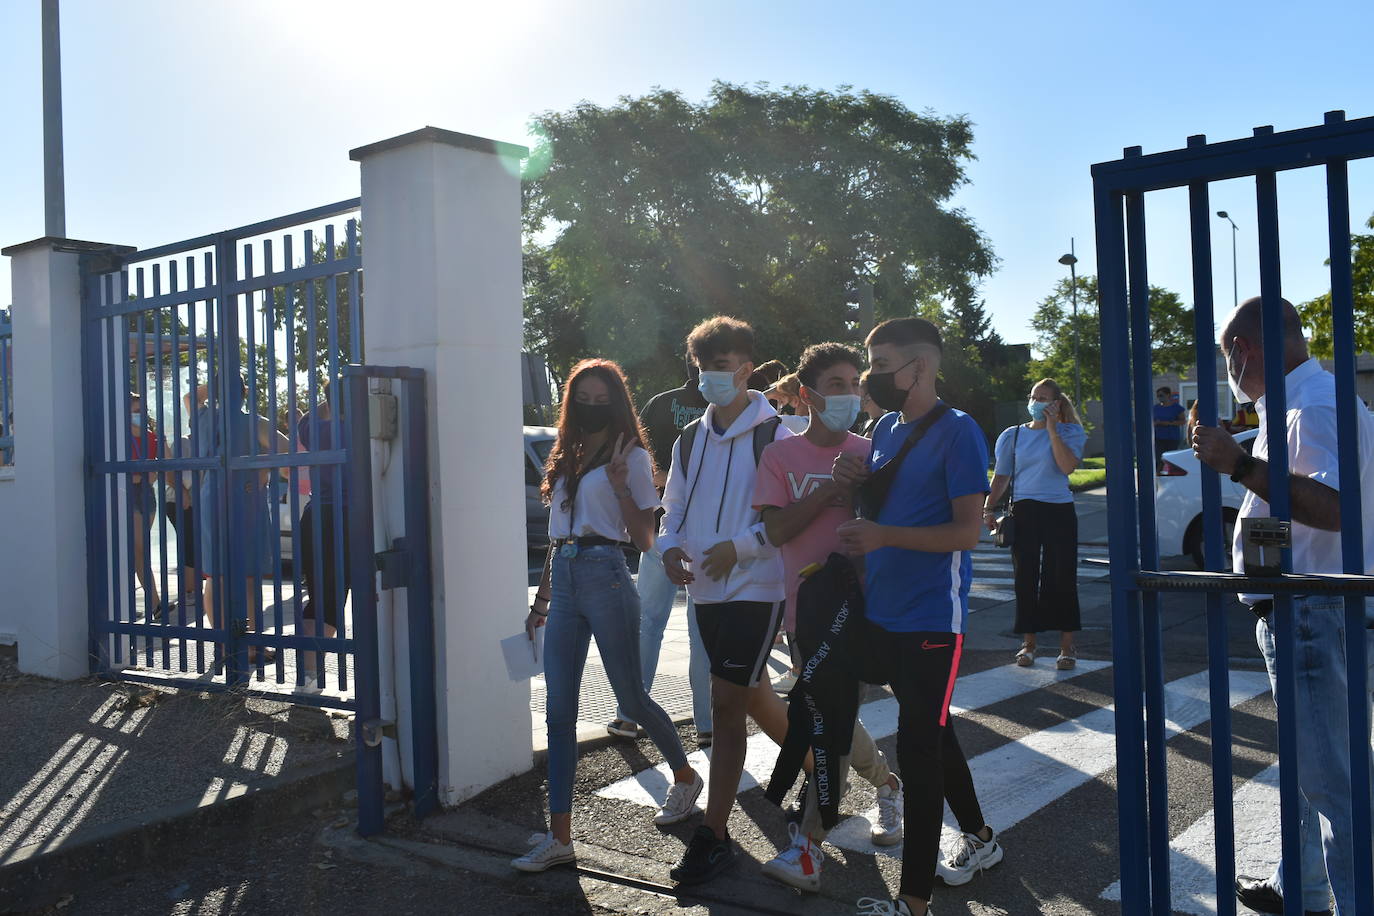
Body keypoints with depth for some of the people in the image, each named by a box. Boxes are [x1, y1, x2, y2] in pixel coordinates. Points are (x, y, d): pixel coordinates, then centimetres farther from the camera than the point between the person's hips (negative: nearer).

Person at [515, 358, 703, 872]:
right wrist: (541, 598, 19)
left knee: (630, 697, 4)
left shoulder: (631, 456, -1)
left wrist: (620, 487, -16)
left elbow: (645, 540, -4)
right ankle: (560, 837, 5)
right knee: (559, 711, 1)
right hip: (563, 582, 6)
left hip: (606, 579, -6)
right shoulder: (567, 457, 18)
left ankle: (685, 777, 32)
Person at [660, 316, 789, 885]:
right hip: (706, 589, 7)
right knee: (751, 696, 14)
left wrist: (738, 546, -22)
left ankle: (713, 835, 1)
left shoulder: (774, 435, -8)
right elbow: (674, 508, 17)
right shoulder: (690, 440, 13)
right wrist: (670, 548, -3)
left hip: (755, 588, -7)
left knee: (725, 705, -7)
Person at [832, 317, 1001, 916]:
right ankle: (979, 838, 40)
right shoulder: (885, 428, 10)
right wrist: (855, 483, -1)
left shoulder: (957, 431, -13)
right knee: (932, 732, 20)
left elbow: (967, 532, -17)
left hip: (931, 619, -8)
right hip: (883, 615, 8)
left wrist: (885, 535, -27)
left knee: (917, 747, -4)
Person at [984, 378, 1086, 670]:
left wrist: (1051, 427, -14)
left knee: (1062, 577, 0)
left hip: (1059, 512, -2)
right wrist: (989, 508, -1)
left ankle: (1067, 646, 11)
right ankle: (1028, 644, 17)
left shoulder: (1069, 432, 2)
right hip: (1024, 512, 2)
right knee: (1025, 578, 5)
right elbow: (1001, 476, 12)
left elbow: (1067, 466, -16)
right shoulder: (1013, 435, 9)